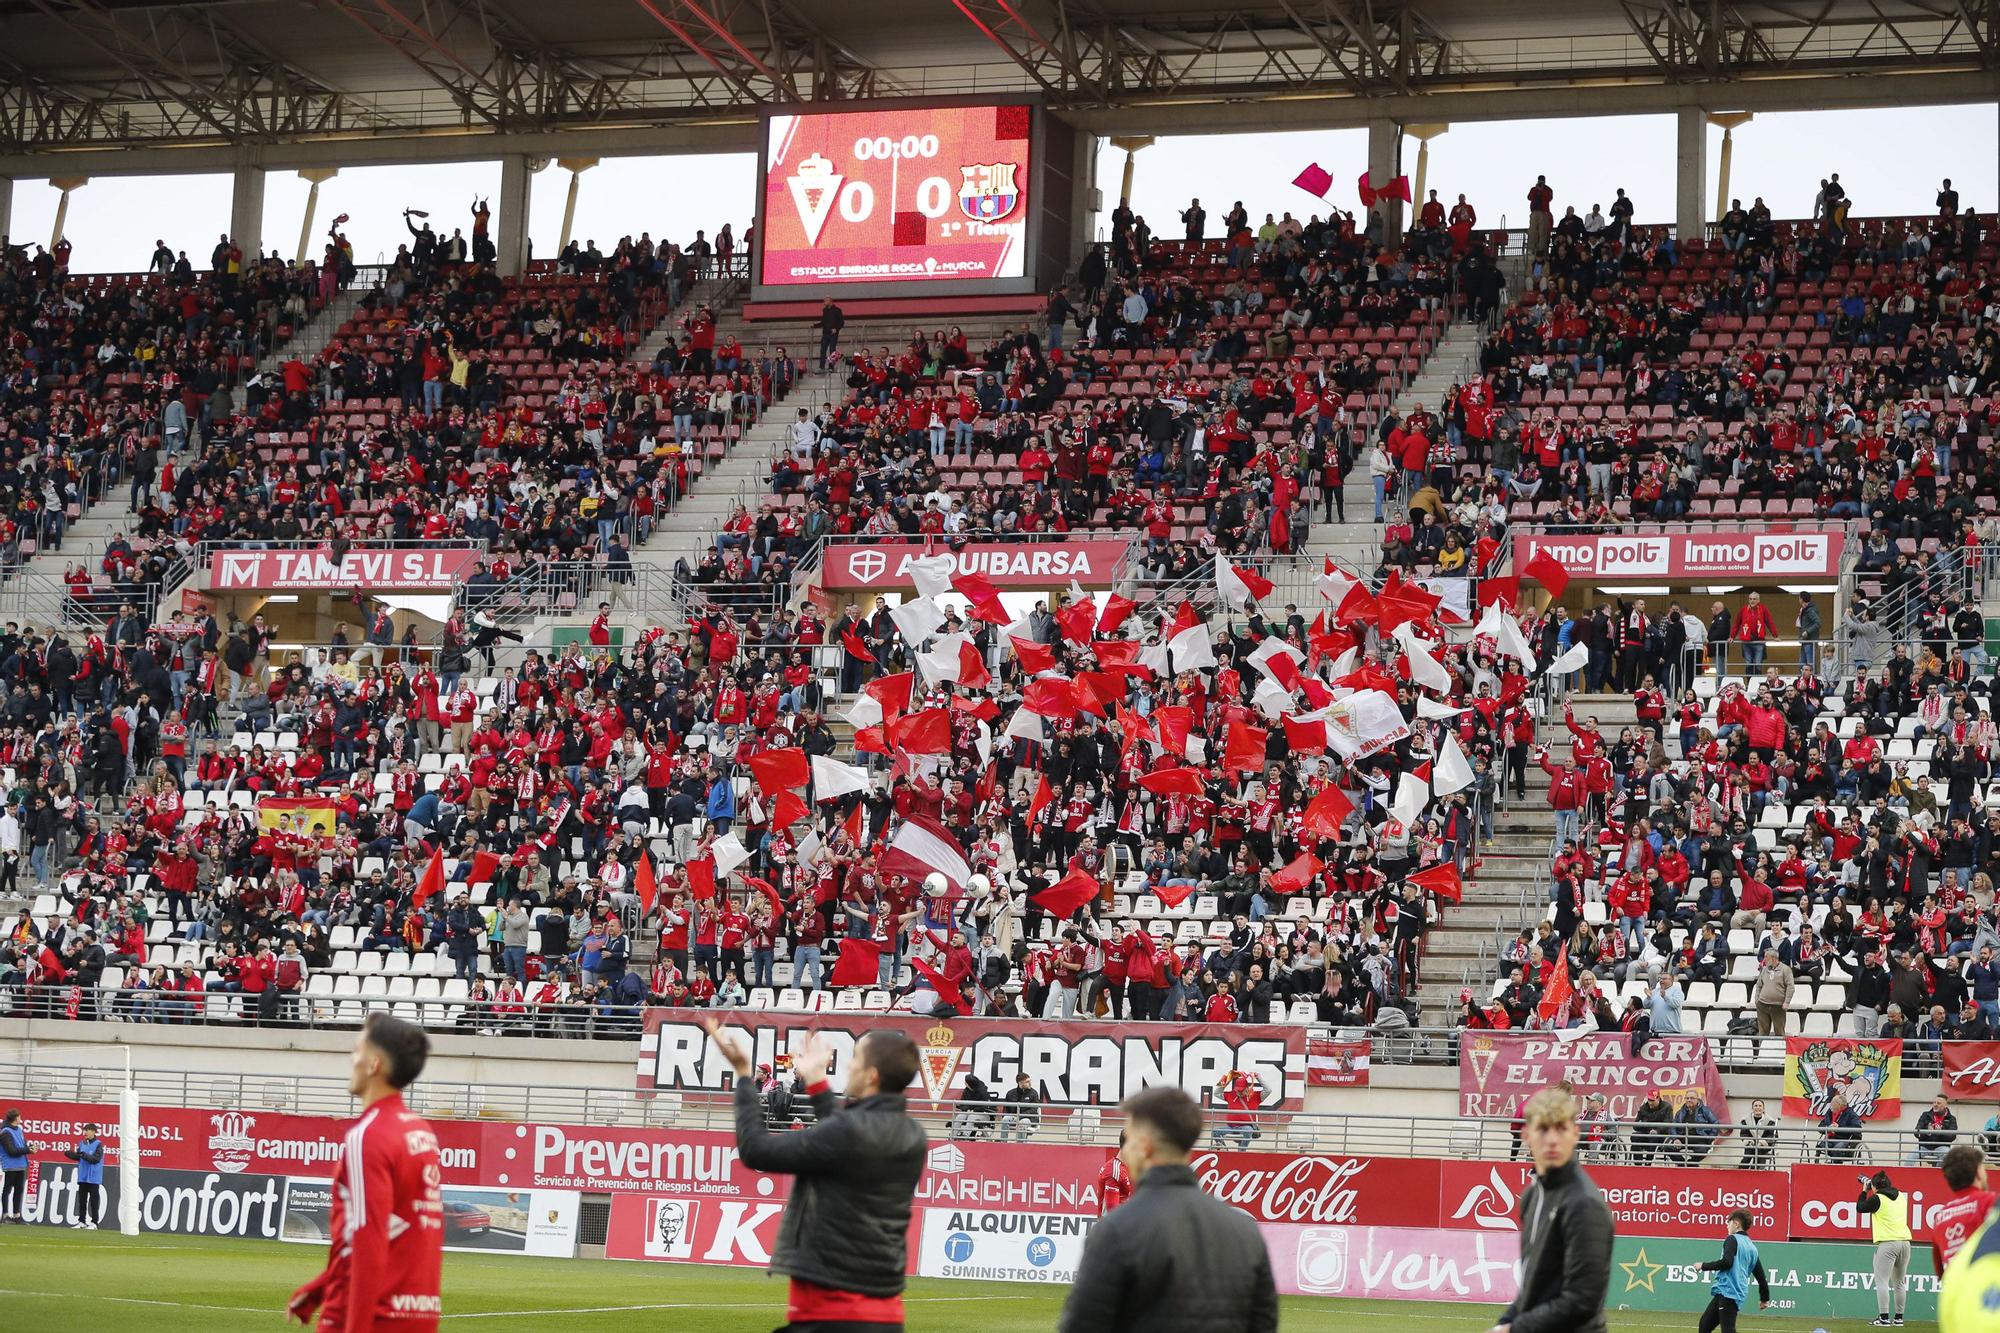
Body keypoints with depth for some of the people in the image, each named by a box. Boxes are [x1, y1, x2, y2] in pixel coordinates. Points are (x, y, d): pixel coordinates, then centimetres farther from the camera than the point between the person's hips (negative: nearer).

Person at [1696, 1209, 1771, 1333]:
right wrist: (1765, 1298, 34)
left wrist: (1704, 1266, -7)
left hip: (1728, 1292, -9)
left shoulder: (1733, 1239, -4)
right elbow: (1761, 1276, 22)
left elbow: (1727, 1262, -19)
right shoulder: (1752, 1248, 19)